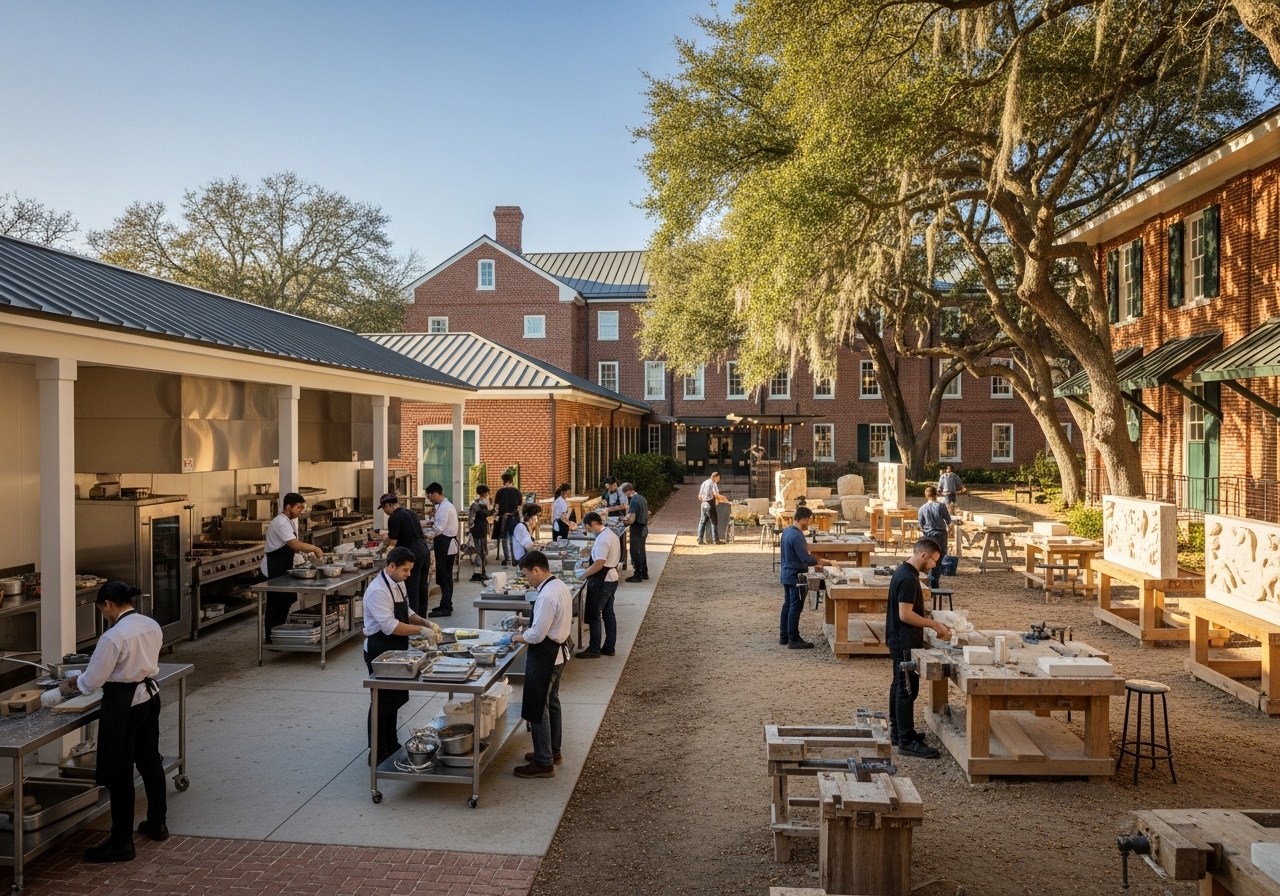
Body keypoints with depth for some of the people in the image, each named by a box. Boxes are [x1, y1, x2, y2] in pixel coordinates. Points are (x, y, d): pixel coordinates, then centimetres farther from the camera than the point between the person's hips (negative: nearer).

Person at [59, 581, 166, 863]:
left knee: (119, 774, 3)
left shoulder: (113, 636, -22)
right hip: (149, 697, 8)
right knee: (150, 761, 20)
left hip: (123, 705, -8)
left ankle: (121, 842, 13)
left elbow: (92, 682, -16)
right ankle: (157, 824, 34)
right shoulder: (152, 626, 1)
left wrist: (70, 684, 7)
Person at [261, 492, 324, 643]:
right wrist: (314, 548, -20)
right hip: (275, 568, -10)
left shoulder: (289, 522, 11)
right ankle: (271, 638, 6)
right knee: (276, 602, -3)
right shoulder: (281, 522, -20)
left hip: (283, 567, 10)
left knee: (286, 600, 14)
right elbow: (295, 545, -30)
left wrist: (309, 551, 1)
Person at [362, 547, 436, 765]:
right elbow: (390, 626, -30)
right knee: (383, 703, 2)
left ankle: (391, 745, 33)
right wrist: (420, 630, -28)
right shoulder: (377, 590, -24)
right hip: (380, 652, -9)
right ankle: (377, 753, 15)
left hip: (396, 649, 9)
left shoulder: (399, 584, 5)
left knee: (396, 699, 18)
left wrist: (424, 622, -2)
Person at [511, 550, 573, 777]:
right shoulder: (560, 587, 4)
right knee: (551, 703, 22)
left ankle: (543, 763, 10)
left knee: (537, 709, 1)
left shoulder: (547, 596, -27)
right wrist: (529, 630, 9)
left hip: (545, 656, -10)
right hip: (558, 650, 10)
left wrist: (519, 637, -8)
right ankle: (552, 751, 36)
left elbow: (538, 635, -25)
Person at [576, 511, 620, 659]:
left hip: (602, 582, -10)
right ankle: (609, 648, 21)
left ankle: (594, 649, 7)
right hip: (611, 578, 10)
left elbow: (599, 564, -26)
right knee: (608, 613, 15)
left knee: (593, 615, 0)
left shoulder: (602, 539, -22)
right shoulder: (611, 534, 10)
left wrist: (584, 574, -16)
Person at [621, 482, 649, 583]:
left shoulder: (634, 501, -21)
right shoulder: (642, 498, 8)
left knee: (635, 553, 1)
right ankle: (644, 573, 27)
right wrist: (628, 518, 14)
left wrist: (624, 521, -5)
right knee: (641, 551, 18)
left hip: (637, 529, -9)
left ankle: (637, 575, 8)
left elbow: (632, 520, -25)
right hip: (644, 528, 9)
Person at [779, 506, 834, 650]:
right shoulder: (797, 536, -23)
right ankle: (794, 640, 3)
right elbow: (806, 559, -26)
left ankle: (784, 636, 21)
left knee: (787, 605, 15)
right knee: (795, 607, -3)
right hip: (796, 576, -10)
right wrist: (828, 562, -22)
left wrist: (814, 563, 15)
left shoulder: (787, 531, 8)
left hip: (787, 574, 10)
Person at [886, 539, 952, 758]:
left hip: (901, 639, 11)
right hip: (905, 641, -11)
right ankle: (907, 741, -3)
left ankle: (897, 731, 26)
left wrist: (933, 625, 14)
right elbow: (905, 614, -25)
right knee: (908, 689, -7)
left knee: (900, 685, 17)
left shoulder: (904, 571, 11)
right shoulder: (908, 578, -22)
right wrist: (934, 624, -18)